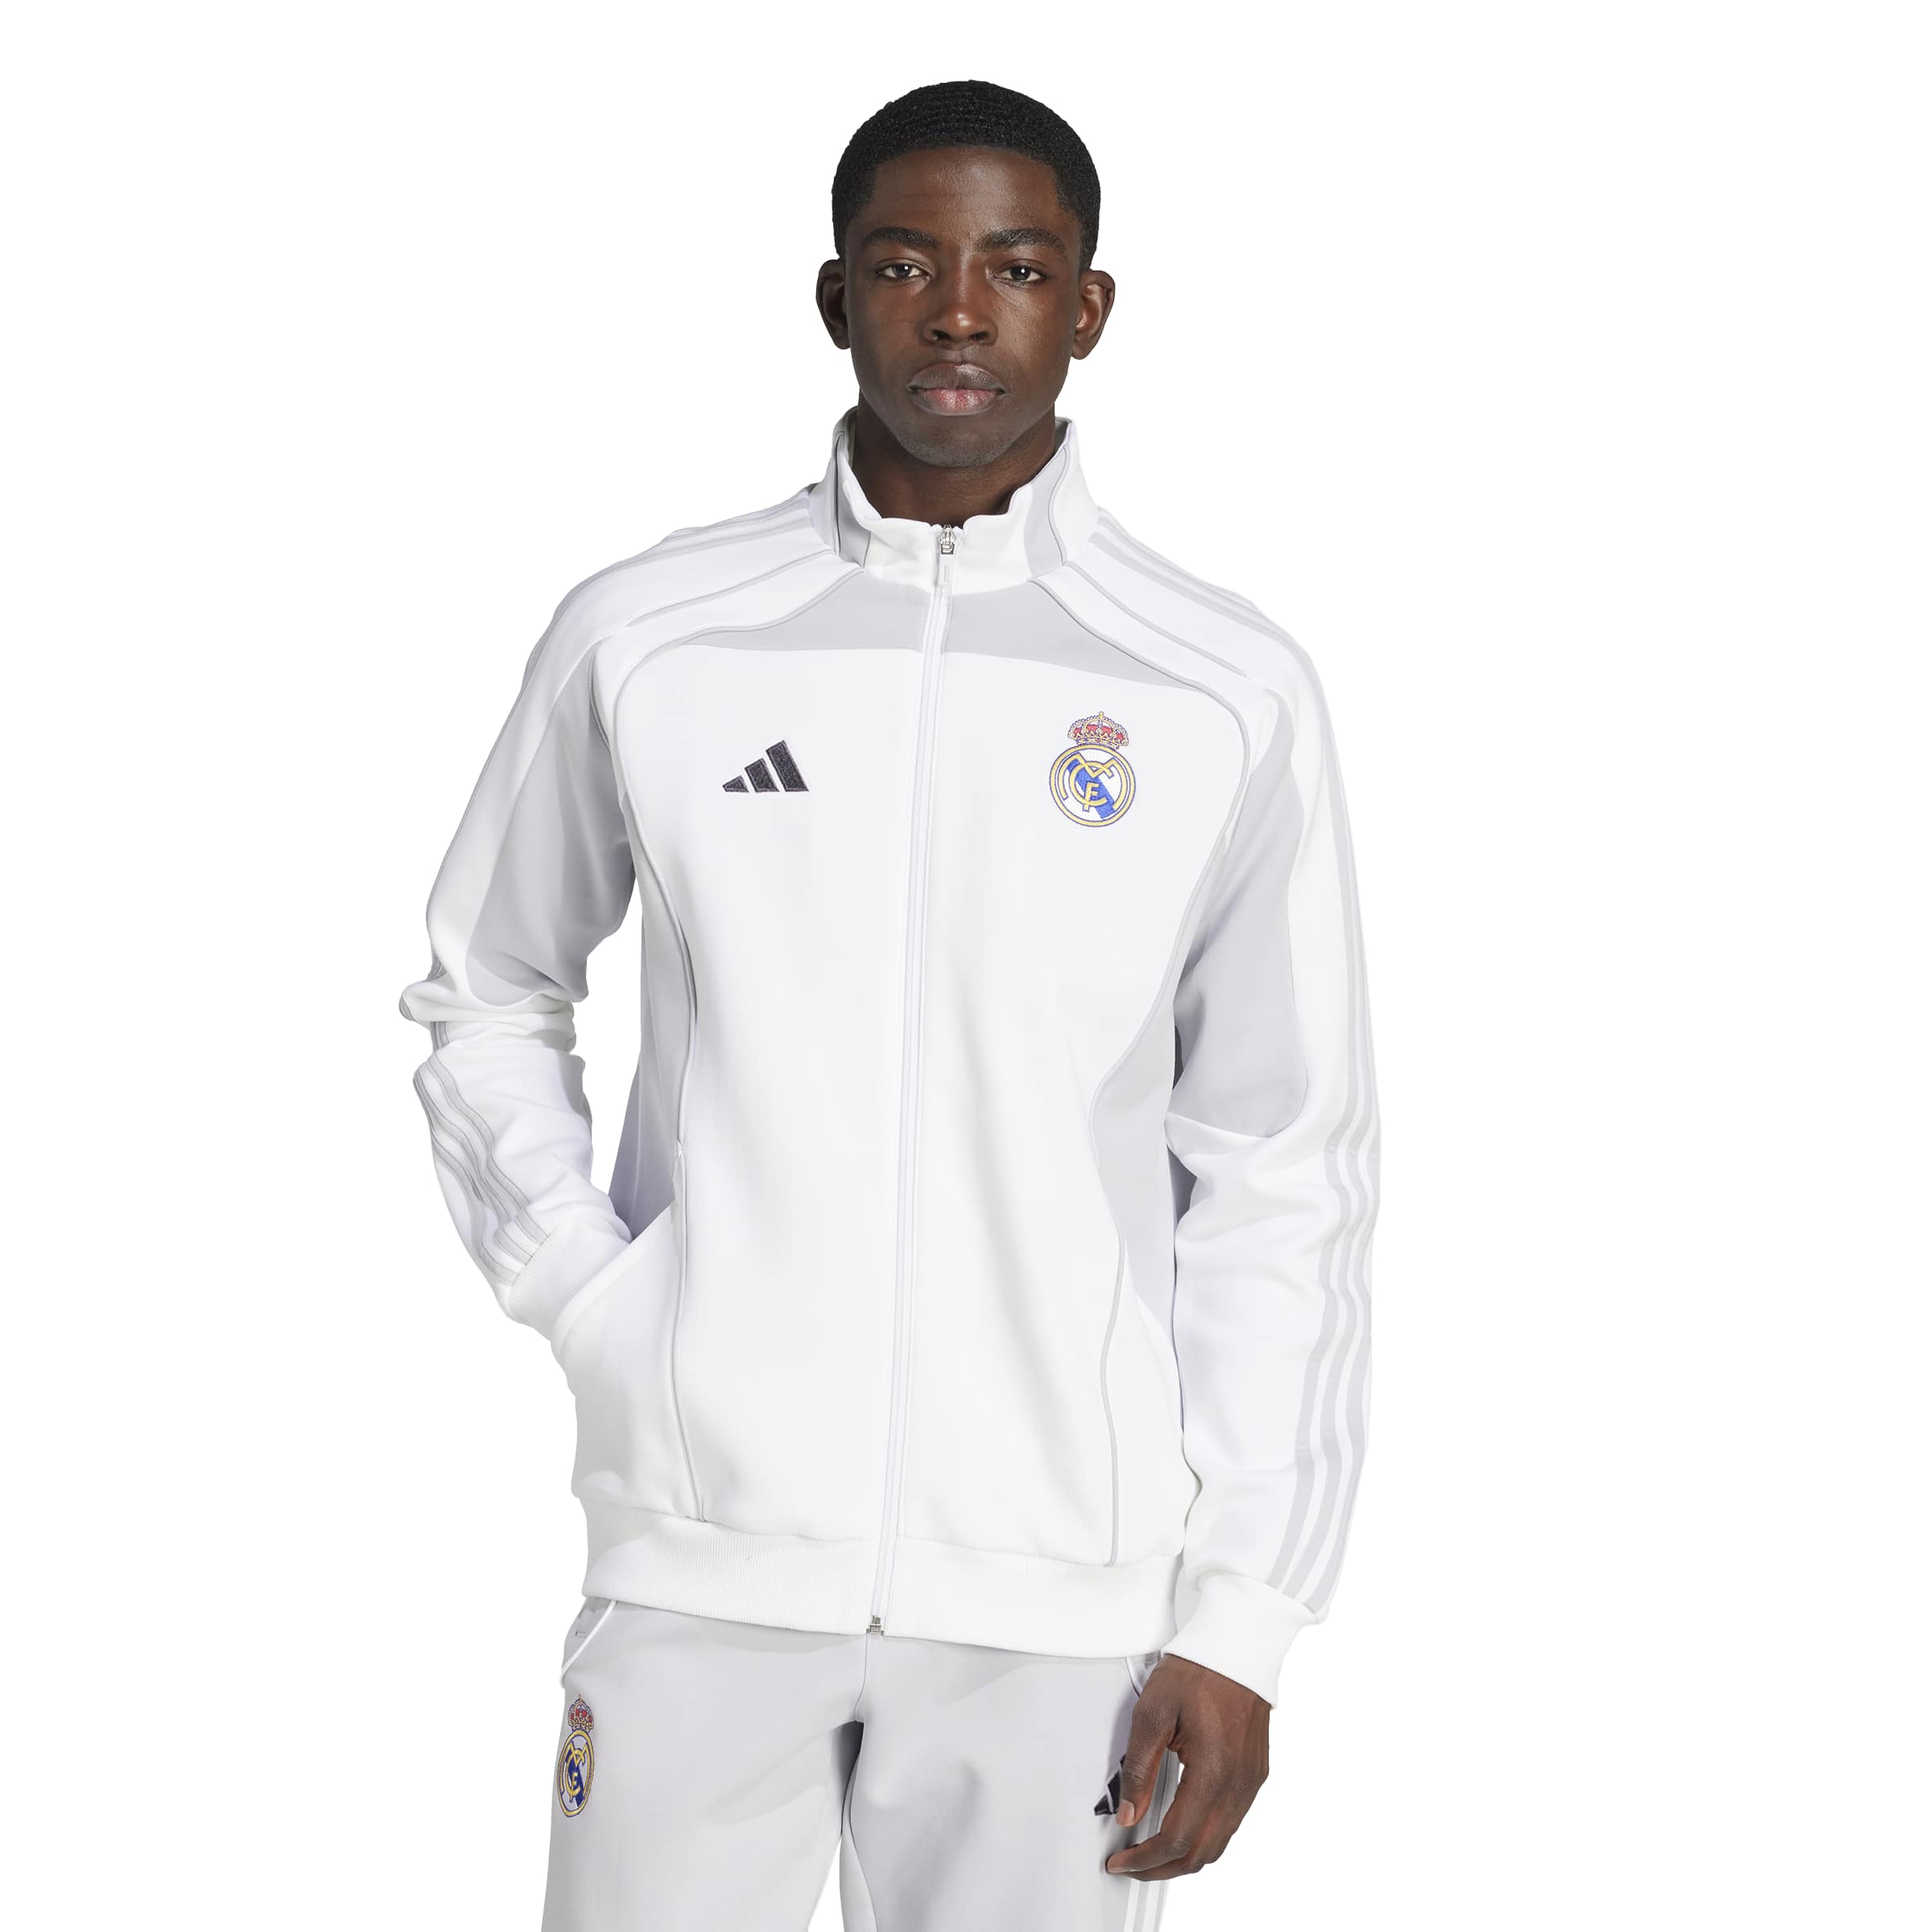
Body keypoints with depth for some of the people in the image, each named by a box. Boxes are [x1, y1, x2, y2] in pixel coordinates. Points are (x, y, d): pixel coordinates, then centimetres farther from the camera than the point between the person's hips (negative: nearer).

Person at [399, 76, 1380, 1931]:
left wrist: (1242, 1621, -1)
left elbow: (1282, 1181, 2)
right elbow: (483, 994, 17)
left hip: (1063, 1580, 0)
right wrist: (593, 1308, 2)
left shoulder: (1231, 697, 0)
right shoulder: (642, 639, 2)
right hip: (701, 1560, 1)